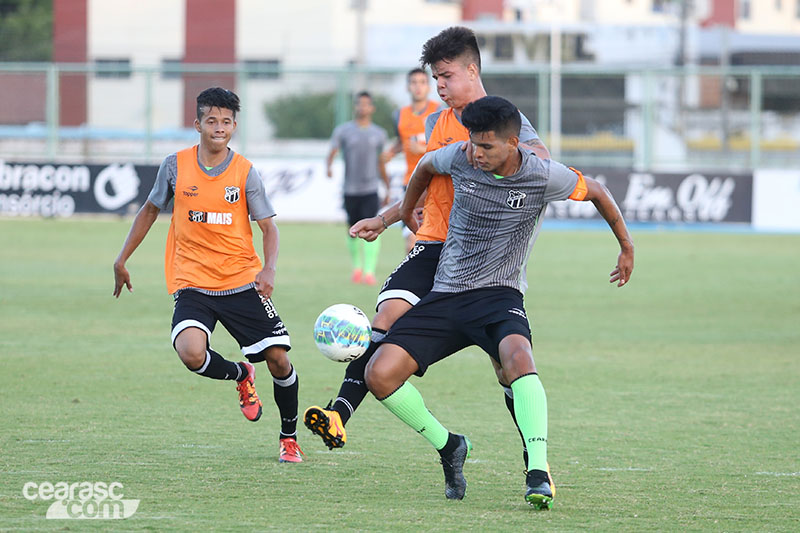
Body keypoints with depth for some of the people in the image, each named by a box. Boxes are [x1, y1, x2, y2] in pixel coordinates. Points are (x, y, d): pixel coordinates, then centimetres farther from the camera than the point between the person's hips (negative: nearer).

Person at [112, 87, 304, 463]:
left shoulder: (245, 173, -3)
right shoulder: (175, 166, 0)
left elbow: (269, 228, 0)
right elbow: (150, 211, 16)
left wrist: (268, 270, -19)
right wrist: (122, 260, 15)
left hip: (242, 283, 0)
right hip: (192, 284, 0)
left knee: (278, 359, -5)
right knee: (191, 353, -27)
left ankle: (289, 437, 21)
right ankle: (240, 376, 8)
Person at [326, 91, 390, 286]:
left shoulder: (379, 133, 11)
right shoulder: (343, 130, 4)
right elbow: (332, 151, -7)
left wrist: (387, 187, 21)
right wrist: (329, 166, -28)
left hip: (370, 190, 0)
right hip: (350, 189, 0)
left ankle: (369, 271, -19)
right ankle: (357, 268, 29)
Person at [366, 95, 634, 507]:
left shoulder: (543, 176, -11)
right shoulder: (459, 159, -4)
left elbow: (595, 191, 8)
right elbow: (425, 166, 21)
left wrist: (626, 248, 18)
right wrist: (406, 213, 34)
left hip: (499, 293, -4)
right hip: (445, 295, 4)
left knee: (517, 358, -38)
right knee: (379, 375, -14)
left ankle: (538, 473, -42)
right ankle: (448, 447, 10)